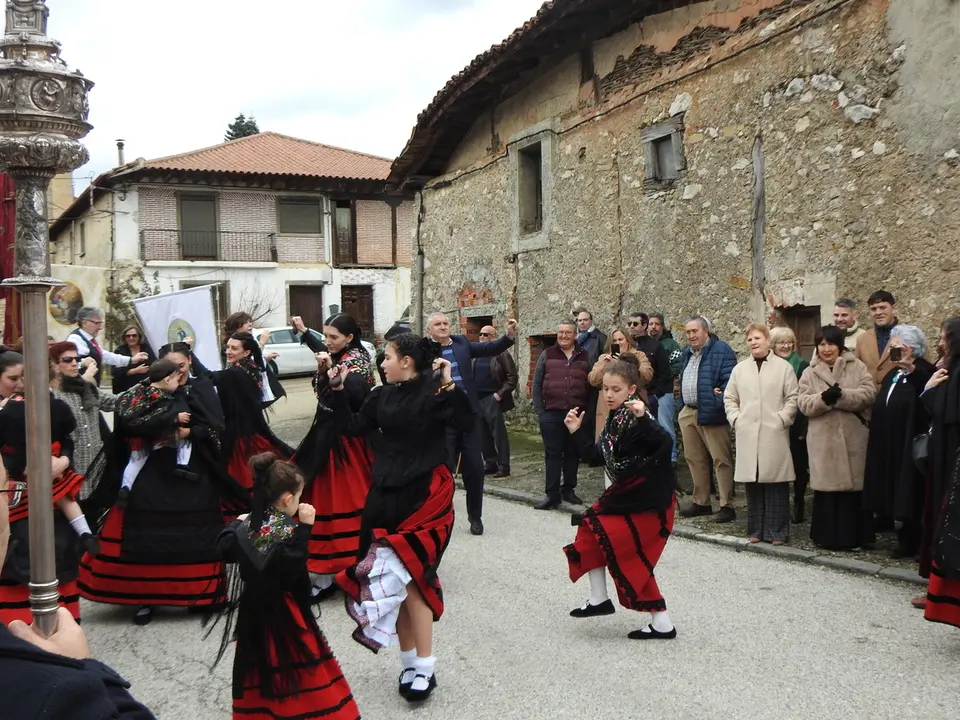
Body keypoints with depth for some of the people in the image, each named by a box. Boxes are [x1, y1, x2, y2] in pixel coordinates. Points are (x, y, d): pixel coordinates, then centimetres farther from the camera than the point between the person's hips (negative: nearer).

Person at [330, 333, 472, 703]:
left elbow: (464, 423, -20)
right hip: (386, 494, 7)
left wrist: (450, 385, -29)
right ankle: (409, 661, 21)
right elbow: (352, 427, 14)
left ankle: (424, 667, 1)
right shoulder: (381, 396, 9)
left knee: (409, 576, -10)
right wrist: (338, 391, 8)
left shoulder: (434, 390, -8)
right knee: (391, 578, 9)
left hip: (425, 495, -6)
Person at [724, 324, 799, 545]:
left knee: (776, 485, -3)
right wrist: (736, 419, 3)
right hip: (747, 435, 3)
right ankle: (756, 530, 11)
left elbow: (793, 398, 1)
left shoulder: (783, 367, 4)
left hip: (774, 435, -3)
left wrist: (782, 420, -8)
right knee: (753, 484, 3)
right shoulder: (739, 369, 13)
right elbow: (729, 398, 15)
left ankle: (777, 532, 4)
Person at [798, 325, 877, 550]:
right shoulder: (809, 373, 10)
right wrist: (824, 398, -19)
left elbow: (869, 394, -6)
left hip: (853, 439, -1)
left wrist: (841, 396, -17)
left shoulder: (857, 367, 6)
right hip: (824, 441, 1)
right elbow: (804, 404, 0)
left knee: (854, 485, 3)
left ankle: (853, 536, 13)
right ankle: (828, 536, 10)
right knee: (827, 486, 1)